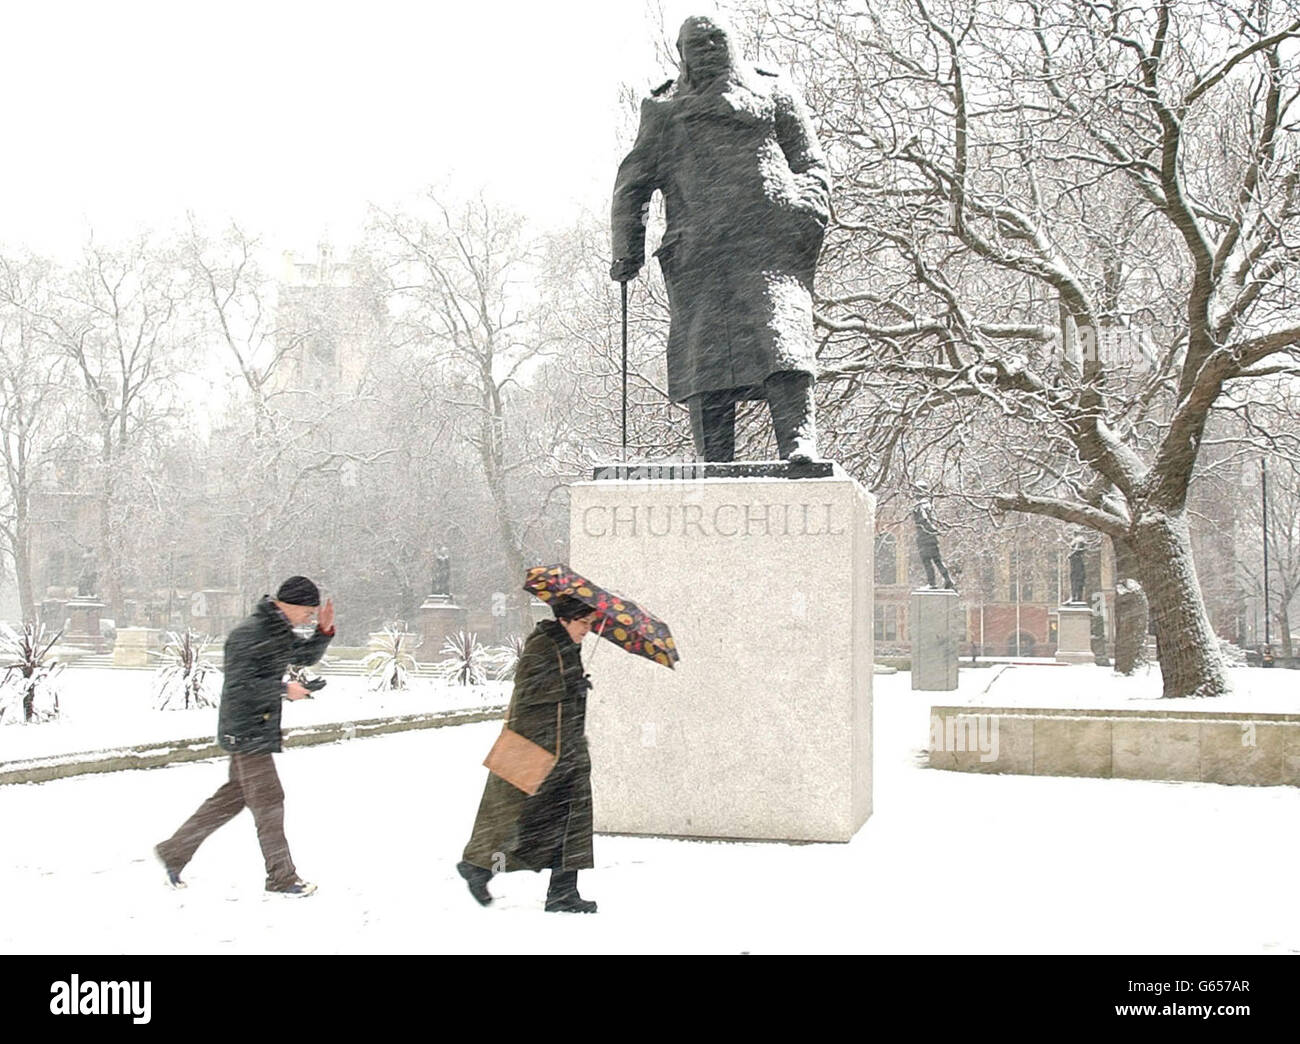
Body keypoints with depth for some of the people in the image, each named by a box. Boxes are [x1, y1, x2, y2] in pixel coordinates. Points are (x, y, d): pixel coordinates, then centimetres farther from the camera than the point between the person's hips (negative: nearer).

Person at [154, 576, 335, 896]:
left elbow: (306, 656, 23)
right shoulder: (248, 634, -20)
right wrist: (284, 689, -21)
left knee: (233, 796, 16)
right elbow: (238, 685, -25)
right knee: (268, 799, -4)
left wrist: (324, 631, 5)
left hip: (261, 730, 10)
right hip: (246, 731, -10)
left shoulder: (280, 631, 10)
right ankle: (281, 876, 5)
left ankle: (174, 851, 25)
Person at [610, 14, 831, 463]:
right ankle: (714, 466, -7)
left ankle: (800, 447, -29)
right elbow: (632, 182, 24)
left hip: (770, 236, -1)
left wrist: (811, 209, -1)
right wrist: (627, 249, 12)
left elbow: (812, 163, 18)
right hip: (697, 252, 2)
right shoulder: (664, 111, 26)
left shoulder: (773, 93, 23)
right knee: (704, 354, -8)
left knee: (781, 336, -20)